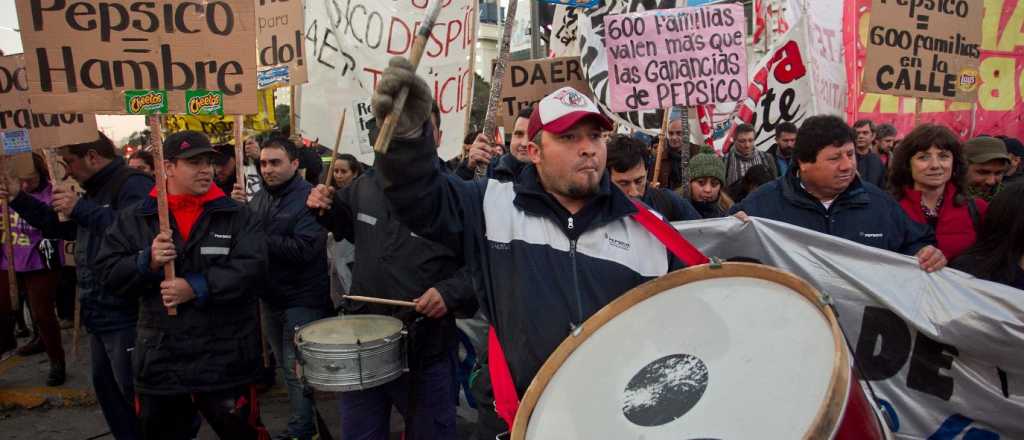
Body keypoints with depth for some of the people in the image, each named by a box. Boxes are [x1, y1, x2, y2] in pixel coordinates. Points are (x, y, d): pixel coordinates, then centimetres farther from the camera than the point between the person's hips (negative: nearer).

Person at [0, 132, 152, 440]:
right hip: (99, 313, 11)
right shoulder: (96, 189, 18)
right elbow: (59, 228, 27)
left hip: (124, 314, -10)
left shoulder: (133, 184, -16)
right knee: (105, 386, 18)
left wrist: (82, 209, -29)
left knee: (133, 391, -3)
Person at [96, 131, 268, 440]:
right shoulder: (136, 218, 4)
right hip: (159, 361, 3)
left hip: (225, 361, -2)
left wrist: (196, 287, -21)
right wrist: (147, 262, -17)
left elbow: (252, 268, -13)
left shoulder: (236, 216, -2)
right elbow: (109, 273, 2)